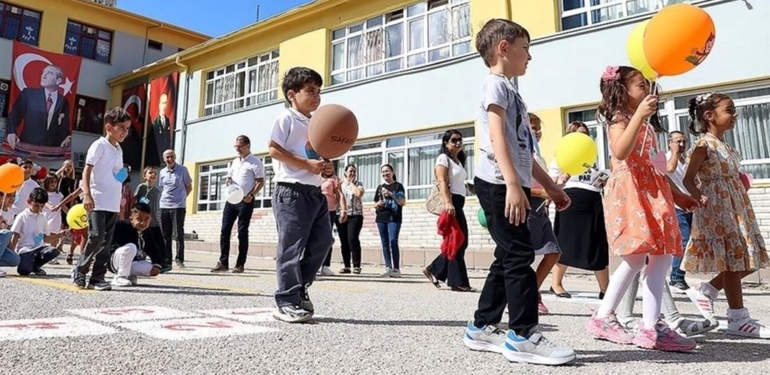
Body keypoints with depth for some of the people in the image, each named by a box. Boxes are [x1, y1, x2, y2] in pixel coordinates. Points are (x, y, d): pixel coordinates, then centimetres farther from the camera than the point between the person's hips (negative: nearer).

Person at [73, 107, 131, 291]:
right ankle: (80, 272, 6)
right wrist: (87, 194, -22)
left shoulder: (119, 149, 16)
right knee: (96, 237, -11)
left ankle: (98, 277, 12)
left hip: (113, 204, 7)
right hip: (97, 202, -7)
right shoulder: (99, 145, -6)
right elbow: (87, 170, -12)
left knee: (105, 242, 7)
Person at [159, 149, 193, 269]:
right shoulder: (162, 172, 11)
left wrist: (180, 198, 3)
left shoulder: (183, 170, -1)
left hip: (178, 207, -4)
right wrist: (165, 198, 8)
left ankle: (179, 259, 5)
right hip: (164, 206, 5)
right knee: (165, 235, 6)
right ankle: (166, 261, 12)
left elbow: (189, 187, 4)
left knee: (178, 235, -4)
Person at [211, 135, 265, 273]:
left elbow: (261, 182, -8)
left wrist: (251, 195, -20)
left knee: (242, 233, -1)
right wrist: (228, 183, -1)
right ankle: (223, 263, 7)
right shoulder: (234, 162, 16)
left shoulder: (255, 162, -4)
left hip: (245, 201, -6)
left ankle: (240, 265, 6)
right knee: (225, 230, 2)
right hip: (231, 200, 6)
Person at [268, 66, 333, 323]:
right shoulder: (286, 119, -3)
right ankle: (287, 303, 3)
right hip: (291, 191, -9)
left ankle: (299, 287, 23)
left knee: (322, 241, 9)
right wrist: (307, 164, -18)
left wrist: (325, 165, 4)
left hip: (315, 192, 9)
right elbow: (274, 150, -13)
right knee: (291, 247, -6)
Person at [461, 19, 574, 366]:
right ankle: (524, 335, -4)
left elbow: (523, 149, 27)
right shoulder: (496, 83, -2)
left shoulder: (509, 89, 27)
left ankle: (481, 327, 17)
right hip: (498, 184, -10)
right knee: (519, 255, -10)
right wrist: (513, 184, -27)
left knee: (508, 258, 10)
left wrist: (550, 186, 26)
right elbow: (497, 136, -17)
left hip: (508, 185, 10)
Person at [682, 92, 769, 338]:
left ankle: (709, 289, 24)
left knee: (747, 260, 8)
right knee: (732, 261, -6)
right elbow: (688, 179, -16)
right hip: (717, 210, -9)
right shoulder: (704, 145, -10)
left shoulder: (726, 147, 17)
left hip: (737, 209, 9)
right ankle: (737, 319, 2)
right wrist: (698, 196, -32)